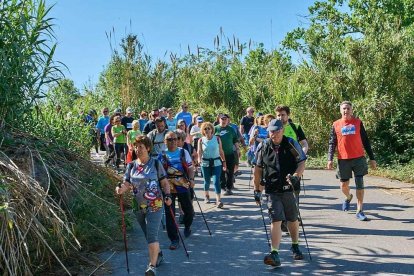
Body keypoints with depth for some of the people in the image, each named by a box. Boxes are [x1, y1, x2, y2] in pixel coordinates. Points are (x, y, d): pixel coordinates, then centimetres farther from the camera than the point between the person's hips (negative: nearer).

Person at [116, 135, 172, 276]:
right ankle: (158, 253, 41)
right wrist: (121, 189, -21)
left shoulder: (156, 164, -4)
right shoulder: (131, 166, 4)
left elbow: (164, 182, 1)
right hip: (139, 206, 4)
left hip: (154, 206, -4)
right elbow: (127, 184, 1)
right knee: (148, 235, 17)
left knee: (151, 235, -13)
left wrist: (167, 196, -14)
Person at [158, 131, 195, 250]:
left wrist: (191, 179, -13)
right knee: (169, 214, -2)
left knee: (189, 211, 10)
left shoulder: (184, 152, 5)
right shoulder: (162, 155, 3)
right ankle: (174, 239, 9)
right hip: (168, 187, -1)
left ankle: (187, 226, 43)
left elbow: (190, 168, 4)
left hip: (183, 186, 1)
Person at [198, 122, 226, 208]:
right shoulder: (201, 140, -1)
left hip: (216, 163, -1)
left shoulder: (217, 139, 1)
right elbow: (199, 151, -10)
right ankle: (206, 196, 38)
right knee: (207, 181, 13)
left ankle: (218, 200, -12)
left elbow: (221, 151, 5)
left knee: (216, 181, -11)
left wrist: (224, 161, 5)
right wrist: (199, 160, -28)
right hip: (205, 163, 1)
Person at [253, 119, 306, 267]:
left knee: (293, 220, 16)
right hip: (272, 190, 0)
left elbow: (302, 162, -2)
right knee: (276, 221, -9)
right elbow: (258, 169, 8)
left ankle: (295, 246, 38)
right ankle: (274, 254, -9)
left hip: (290, 188, 1)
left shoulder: (292, 144, -4)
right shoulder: (263, 146, 1)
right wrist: (257, 190, 10)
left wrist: (295, 176, -21)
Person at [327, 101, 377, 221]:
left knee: (359, 185, -4)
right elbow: (332, 143, 5)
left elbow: (365, 141, 8)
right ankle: (348, 197, 43)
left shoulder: (358, 122, 4)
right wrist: (330, 159, -6)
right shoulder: (336, 125, 4)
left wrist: (372, 158, 6)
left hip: (359, 158, -1)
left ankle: (360, 211, 4)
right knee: (344, 185, 9)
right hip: (343, 160, 1)